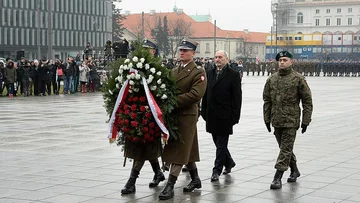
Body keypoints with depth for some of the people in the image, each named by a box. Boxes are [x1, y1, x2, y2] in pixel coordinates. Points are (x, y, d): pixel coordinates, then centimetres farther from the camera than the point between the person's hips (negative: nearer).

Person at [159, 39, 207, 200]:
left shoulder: (199, 72, -8)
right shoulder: (174, 71, 16)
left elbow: (196, 95, -19)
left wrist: (174, 101, -20)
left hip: (187, 115, -7)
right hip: (174, 114, 7)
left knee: (179, 150, -7)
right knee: (187, 149, 16)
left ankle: (170, 186, -8)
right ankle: (195, 179, 29)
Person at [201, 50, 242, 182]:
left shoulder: (233, 75, -4)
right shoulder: (209, 73, 12)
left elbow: (237, 97, -6)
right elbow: (205, 93, 14)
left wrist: (235, 115, -11)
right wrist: (204, 111, 9)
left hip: (224, 115, -5)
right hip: (212, 115, 6)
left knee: (221, 143, -1)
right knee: (219, 142, 14)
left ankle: (217, 170, 4)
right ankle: (229, 162, 34)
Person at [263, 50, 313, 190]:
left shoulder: (298, 79, -5)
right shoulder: (272, 79, 7)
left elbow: (307, 101, -2)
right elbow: (267, 100, 13)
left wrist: (306, 120, -5)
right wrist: (267, 119, 9)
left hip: (291, 121, -5)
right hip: (276, 120, 5)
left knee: (286, 149, -6)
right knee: (285, 148, 15)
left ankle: (278, 177, -5)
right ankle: (294, 170, 33)